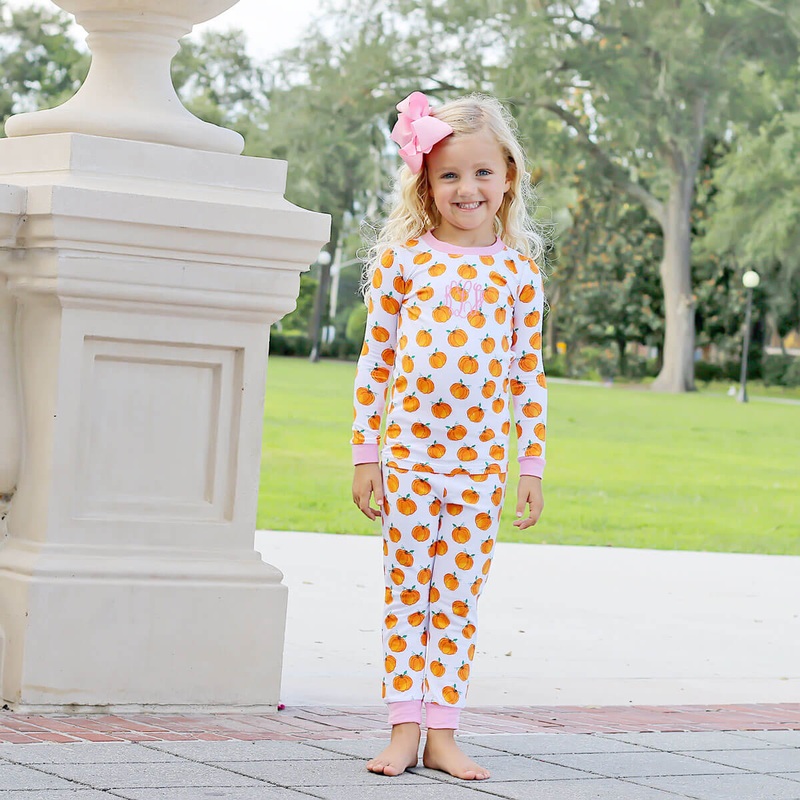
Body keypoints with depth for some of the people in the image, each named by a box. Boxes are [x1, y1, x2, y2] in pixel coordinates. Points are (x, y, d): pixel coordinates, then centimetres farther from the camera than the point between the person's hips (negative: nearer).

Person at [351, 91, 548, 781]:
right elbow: (376, 360, 3)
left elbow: (529, 374, 6)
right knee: (407, 592, 4)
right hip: (408, 453, -1)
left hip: (481, 459, 1)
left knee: (459, 598, 5)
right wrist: (364, 454, 1)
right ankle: (404, 730, 9)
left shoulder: (518, 270, 3)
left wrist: (533, 465, 4)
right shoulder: (402, 257, 0)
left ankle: (443, 734, 10)